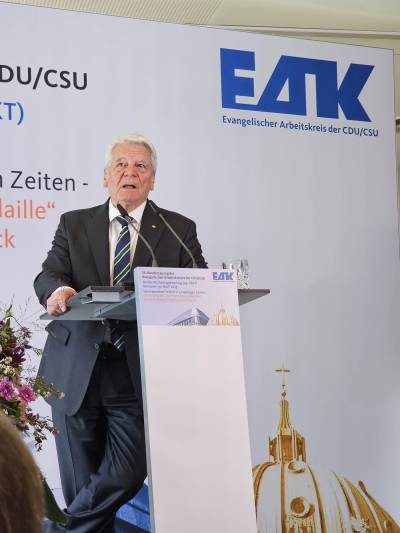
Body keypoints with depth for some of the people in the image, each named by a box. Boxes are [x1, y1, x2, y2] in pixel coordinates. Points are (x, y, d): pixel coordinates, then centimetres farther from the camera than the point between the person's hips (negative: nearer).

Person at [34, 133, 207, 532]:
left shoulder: (179, 230, 9)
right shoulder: (74, 224, 13)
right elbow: (47, 276, 2)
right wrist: (56, 291, -22)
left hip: (138, 374, -1)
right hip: (77, 372, 1)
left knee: (126, 476, -9)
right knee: (80, 483, 6)